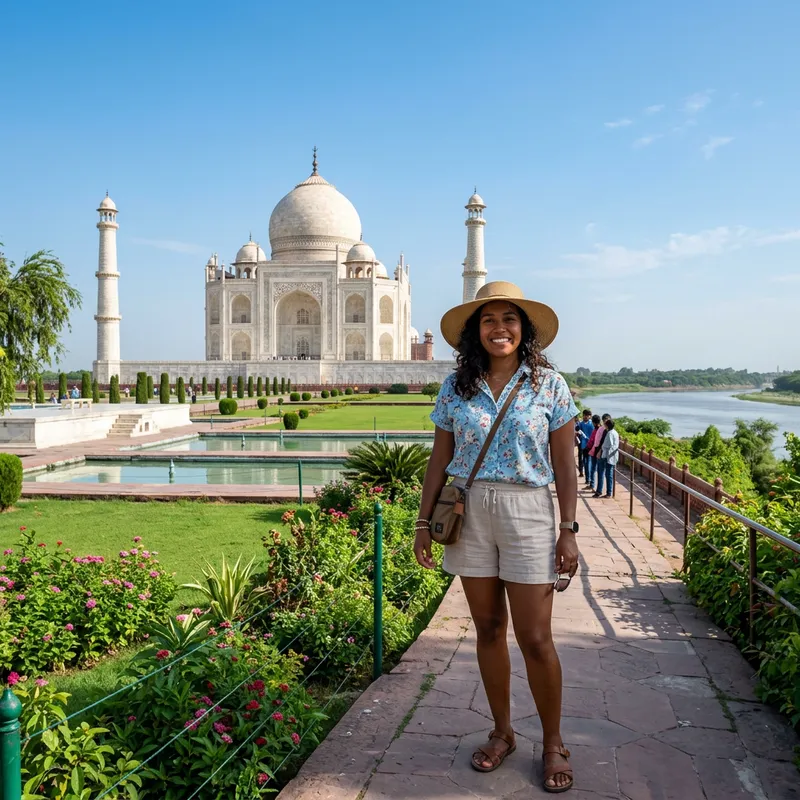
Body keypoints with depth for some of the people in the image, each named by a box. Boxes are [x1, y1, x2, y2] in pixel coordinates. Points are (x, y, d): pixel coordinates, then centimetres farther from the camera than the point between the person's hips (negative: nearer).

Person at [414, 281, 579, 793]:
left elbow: (565, 463, -1)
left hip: (528, 512, -2)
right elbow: (441, 459, 7)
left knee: (535, 638, 0)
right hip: (469, 513, 3)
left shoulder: (548, 384, -2)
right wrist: (424, 522, 4)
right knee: (488, 629, 12)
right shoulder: (456, 387, 4)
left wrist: (569, 530, -5)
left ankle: (553, 744, 20)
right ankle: (503, 733, 29)